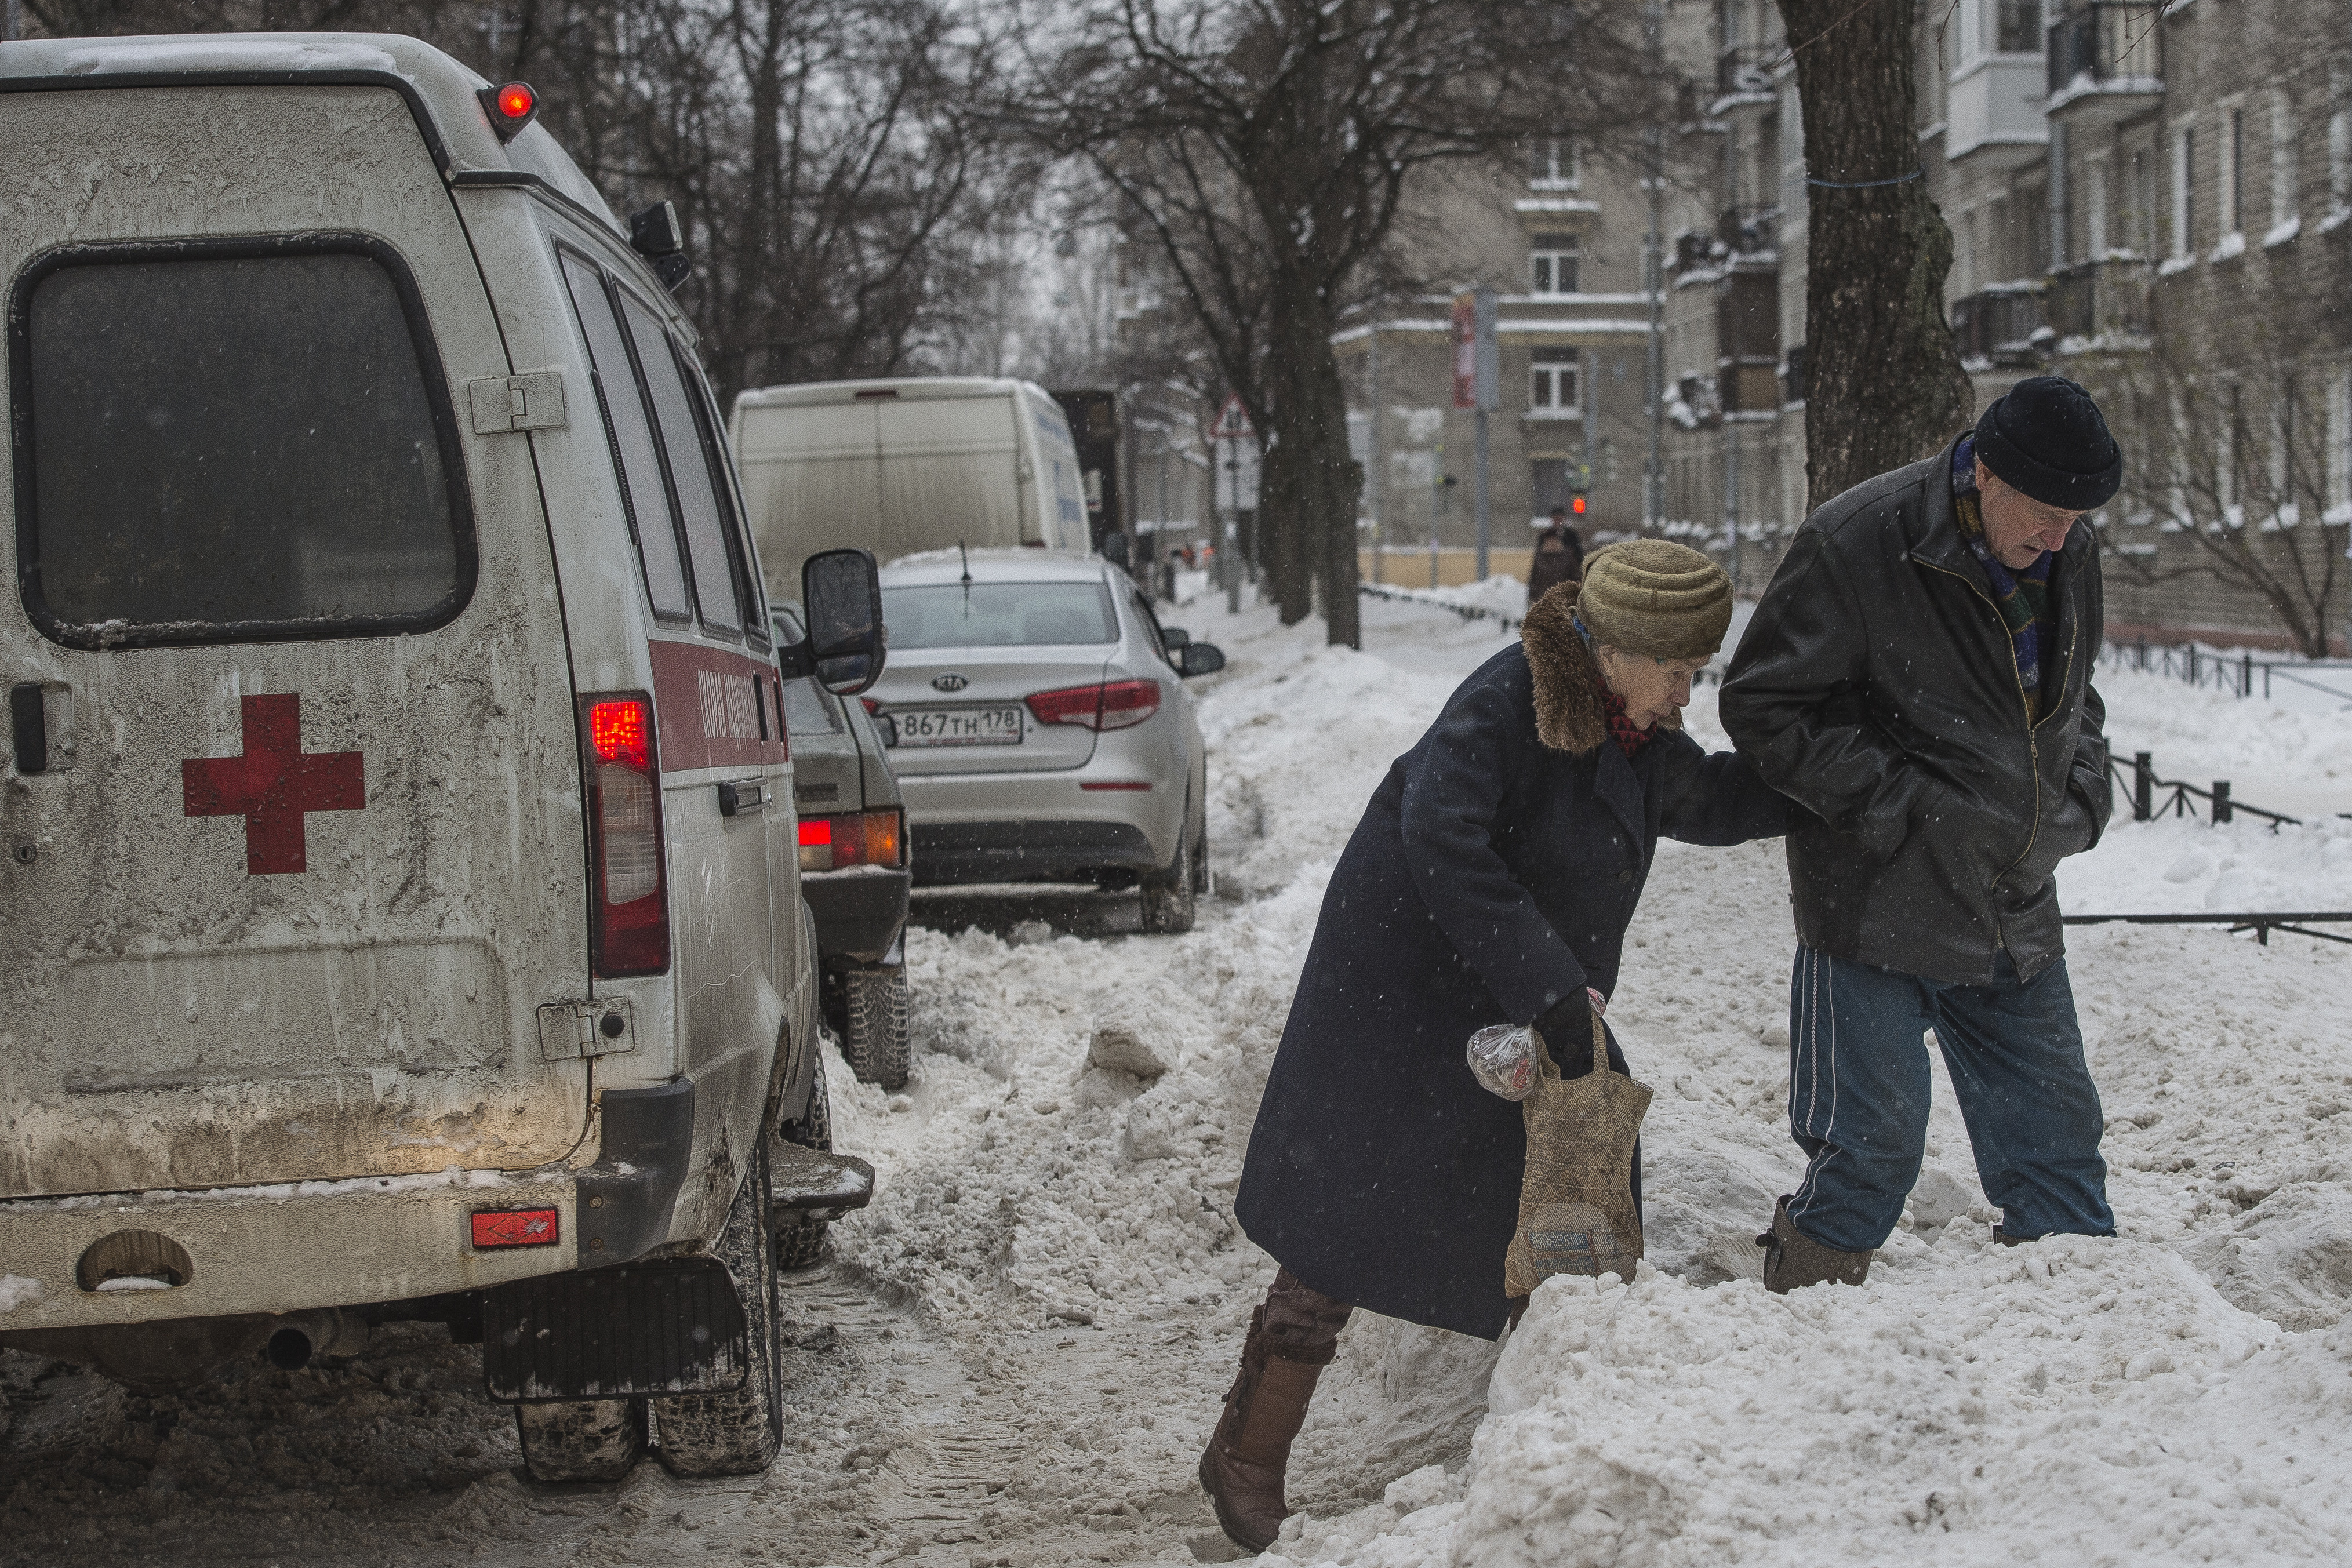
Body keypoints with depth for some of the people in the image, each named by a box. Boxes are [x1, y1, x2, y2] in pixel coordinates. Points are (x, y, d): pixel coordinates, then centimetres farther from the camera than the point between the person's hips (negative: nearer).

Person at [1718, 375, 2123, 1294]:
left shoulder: (2069, 559, 5)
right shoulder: (1855, 547, -16)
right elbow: (1762, 707, -12)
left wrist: (2080, 796, 5)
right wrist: (1896, 805, -17)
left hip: (2016, 909, 6)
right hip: (1881, 904, -6)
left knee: (2057, 1138, 11)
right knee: (1875, 1147, -5)